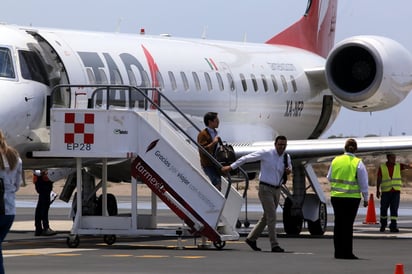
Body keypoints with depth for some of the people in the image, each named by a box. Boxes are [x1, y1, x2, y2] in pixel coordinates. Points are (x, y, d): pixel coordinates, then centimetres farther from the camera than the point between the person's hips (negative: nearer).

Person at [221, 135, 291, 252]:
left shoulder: (286, 157, 4)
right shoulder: (266, 153, -13)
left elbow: (289, 167, 25)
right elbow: (247, 158, -6)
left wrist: (289, 170, -2)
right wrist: (231, 167, -2)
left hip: (277, 190, 6)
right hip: (265, 189, -6)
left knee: (266, 217, 13)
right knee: (272, 217, -12)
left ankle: (251, 238, 27)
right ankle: (274, 245, -11)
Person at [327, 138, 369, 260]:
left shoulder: (336, 161, 2)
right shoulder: (358, 163, -7)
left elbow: (330, 178, 12)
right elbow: (363, 183, -4)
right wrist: (365, 198, 5)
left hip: (336, 196, 3)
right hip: (352, 198, -3)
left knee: (338, 224, 10)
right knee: (348, 224, -1)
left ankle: (338, 252, 12)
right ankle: (347, 252, -1)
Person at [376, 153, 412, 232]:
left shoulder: (398, 166, 3)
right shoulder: (382, 167, 0)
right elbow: (378, 179, 2)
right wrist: (377, 190, -3)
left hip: (396, 191, 1)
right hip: (385, 191, -1)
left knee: (394, 209, -8)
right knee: (384, 209, 6)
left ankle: (393, 226, -9)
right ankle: (383, 225, 27)